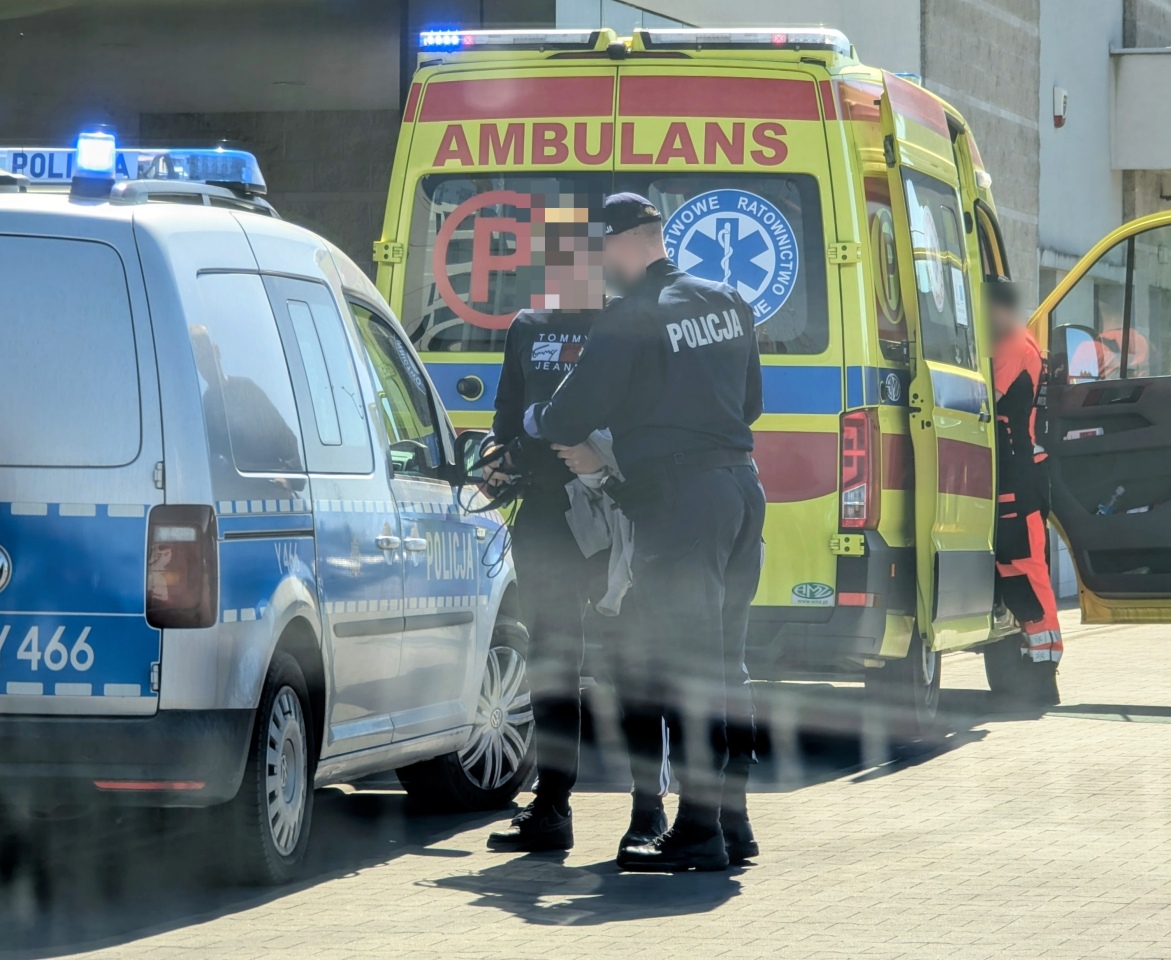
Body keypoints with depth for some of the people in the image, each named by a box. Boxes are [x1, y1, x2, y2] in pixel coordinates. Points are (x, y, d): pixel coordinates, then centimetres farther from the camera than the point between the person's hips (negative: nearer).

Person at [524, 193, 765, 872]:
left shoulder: (630, 321, -12)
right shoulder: (728, 304, 13)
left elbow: (572, 419, -11)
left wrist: (532, 421, 10)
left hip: (679, 497, -8)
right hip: (741, 485, 8)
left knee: (684, 671, -5)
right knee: (725, 667, 15)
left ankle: (699, 833, -6)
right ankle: (733, 823, 18)